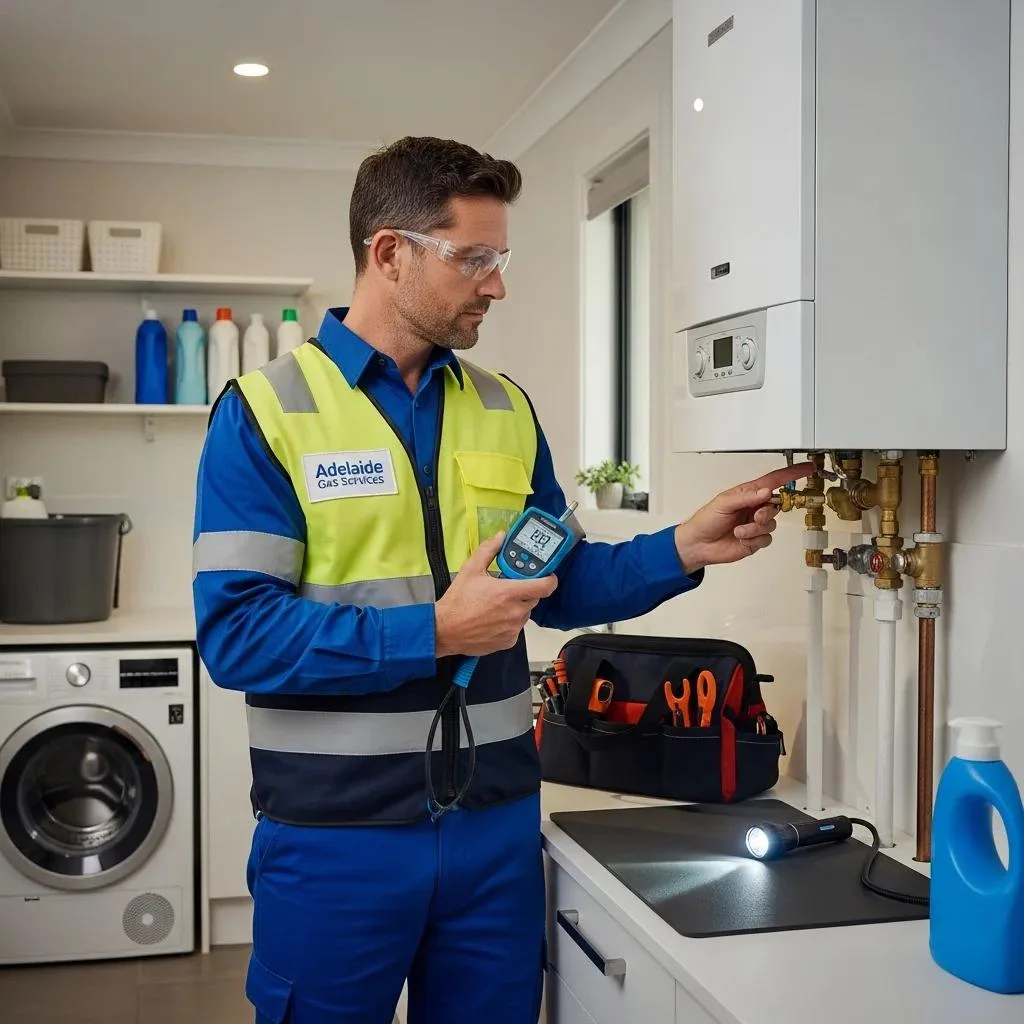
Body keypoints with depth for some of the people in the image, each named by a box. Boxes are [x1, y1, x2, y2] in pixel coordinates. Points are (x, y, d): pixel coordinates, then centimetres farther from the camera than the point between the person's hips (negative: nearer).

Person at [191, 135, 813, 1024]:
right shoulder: (265, 412, -9)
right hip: (336, 837, -4)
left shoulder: (505, 409, 7)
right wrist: (435, 632, -21)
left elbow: (556, 584, 12)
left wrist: (684, 549, -3)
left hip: (496, 822, 5)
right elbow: (236, 632, -16)